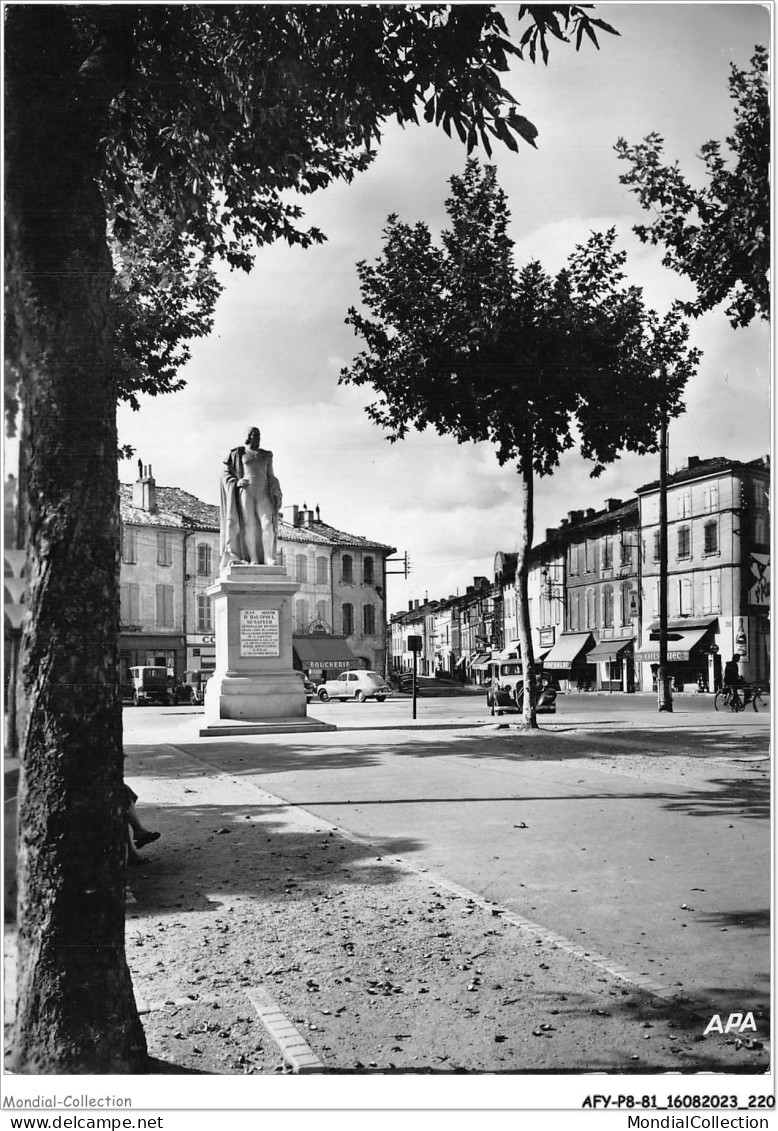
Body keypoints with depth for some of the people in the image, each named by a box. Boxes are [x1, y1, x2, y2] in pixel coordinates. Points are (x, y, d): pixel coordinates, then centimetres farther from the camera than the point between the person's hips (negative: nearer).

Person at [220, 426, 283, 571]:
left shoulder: (266, 455, 19)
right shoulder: (238, 453, 10)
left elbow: (271, 477, 18)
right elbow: (226, 472, 9)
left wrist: (277, 495, 5)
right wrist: (236, 482, -11)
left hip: (263, 493, 2)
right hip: (245, 491, -2)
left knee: (267, 524, -13)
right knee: (249, 525, -9)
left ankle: (269, 559, -16)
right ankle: (253, 560, -9)